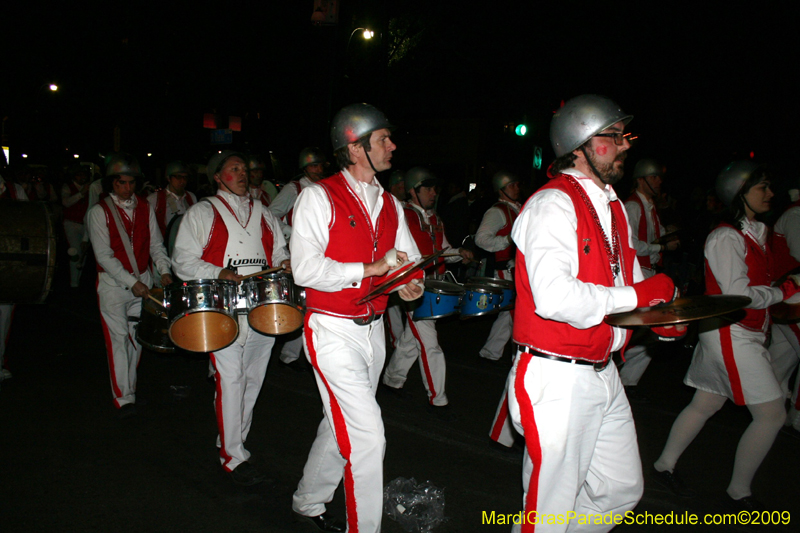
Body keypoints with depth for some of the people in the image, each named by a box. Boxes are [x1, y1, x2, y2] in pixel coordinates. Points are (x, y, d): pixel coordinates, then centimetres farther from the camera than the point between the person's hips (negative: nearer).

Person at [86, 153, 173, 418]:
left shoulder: (145, 208, 8)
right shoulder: (99, 212, -4)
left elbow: (156, 245, 8)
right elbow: (103, 255, -11)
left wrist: (164, 270, -11)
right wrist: (132, 282, -18)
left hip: (143, 281, 4)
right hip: (113, 284, -4)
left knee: (137, 337, 8)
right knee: (118, 338, -4)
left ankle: (129, 385, 23)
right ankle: (124, 398, 2)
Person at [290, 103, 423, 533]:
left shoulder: (390, 204, 11)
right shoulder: (319, 197, -9)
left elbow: (409, 258, 11)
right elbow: (305, 269, -19)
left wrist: (410, 283, -12)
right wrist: (371, 269, -19)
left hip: (373, 330, 7)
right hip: (333, 332, -7)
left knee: (341, 425, 19)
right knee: (367, 435, -10)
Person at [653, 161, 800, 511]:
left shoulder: (755, 233, 13)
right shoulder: (726, 237, -16)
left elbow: (755, 286, 16)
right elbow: (737, 295, -21)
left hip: (746, 334, 9)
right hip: (730, 334, -9)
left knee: (706, 404, 16)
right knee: (772, 414, -3)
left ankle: (664, 466, 28)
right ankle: (739, 492, 13)